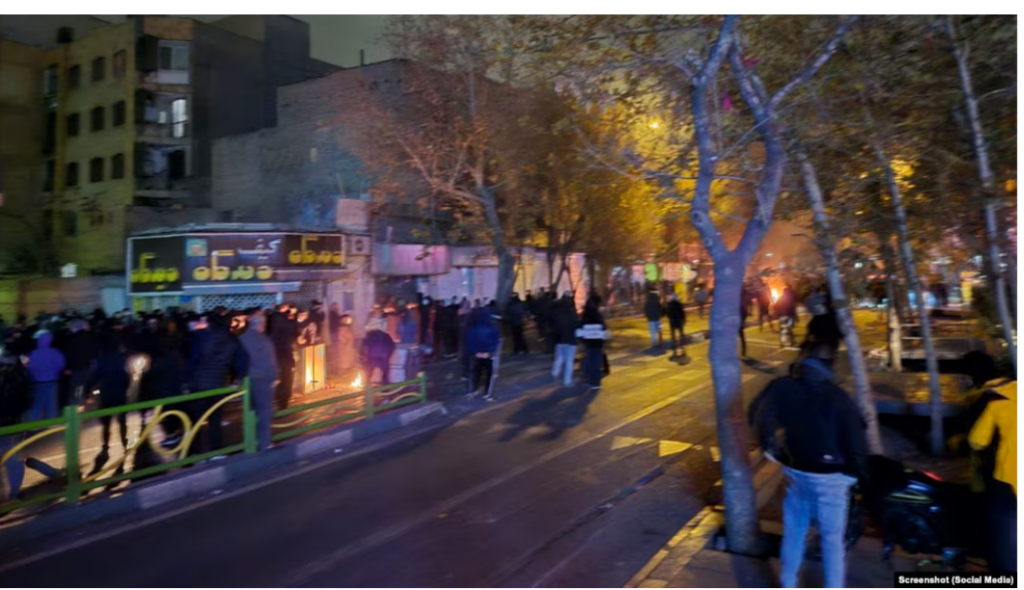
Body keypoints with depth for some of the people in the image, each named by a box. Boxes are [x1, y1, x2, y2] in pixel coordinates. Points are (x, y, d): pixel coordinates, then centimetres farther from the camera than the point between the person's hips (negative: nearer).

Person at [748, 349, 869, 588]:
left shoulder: (782, 387, 0)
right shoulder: (838, 396, -2)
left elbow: (757, 413, -14)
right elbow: (856, 436, -11)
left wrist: (769, 445, -4)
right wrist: (860, 473, -1)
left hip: (796, 472, 2)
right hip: (830, 477, -2)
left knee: (793, 531, 18)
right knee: (832, 538, 10)